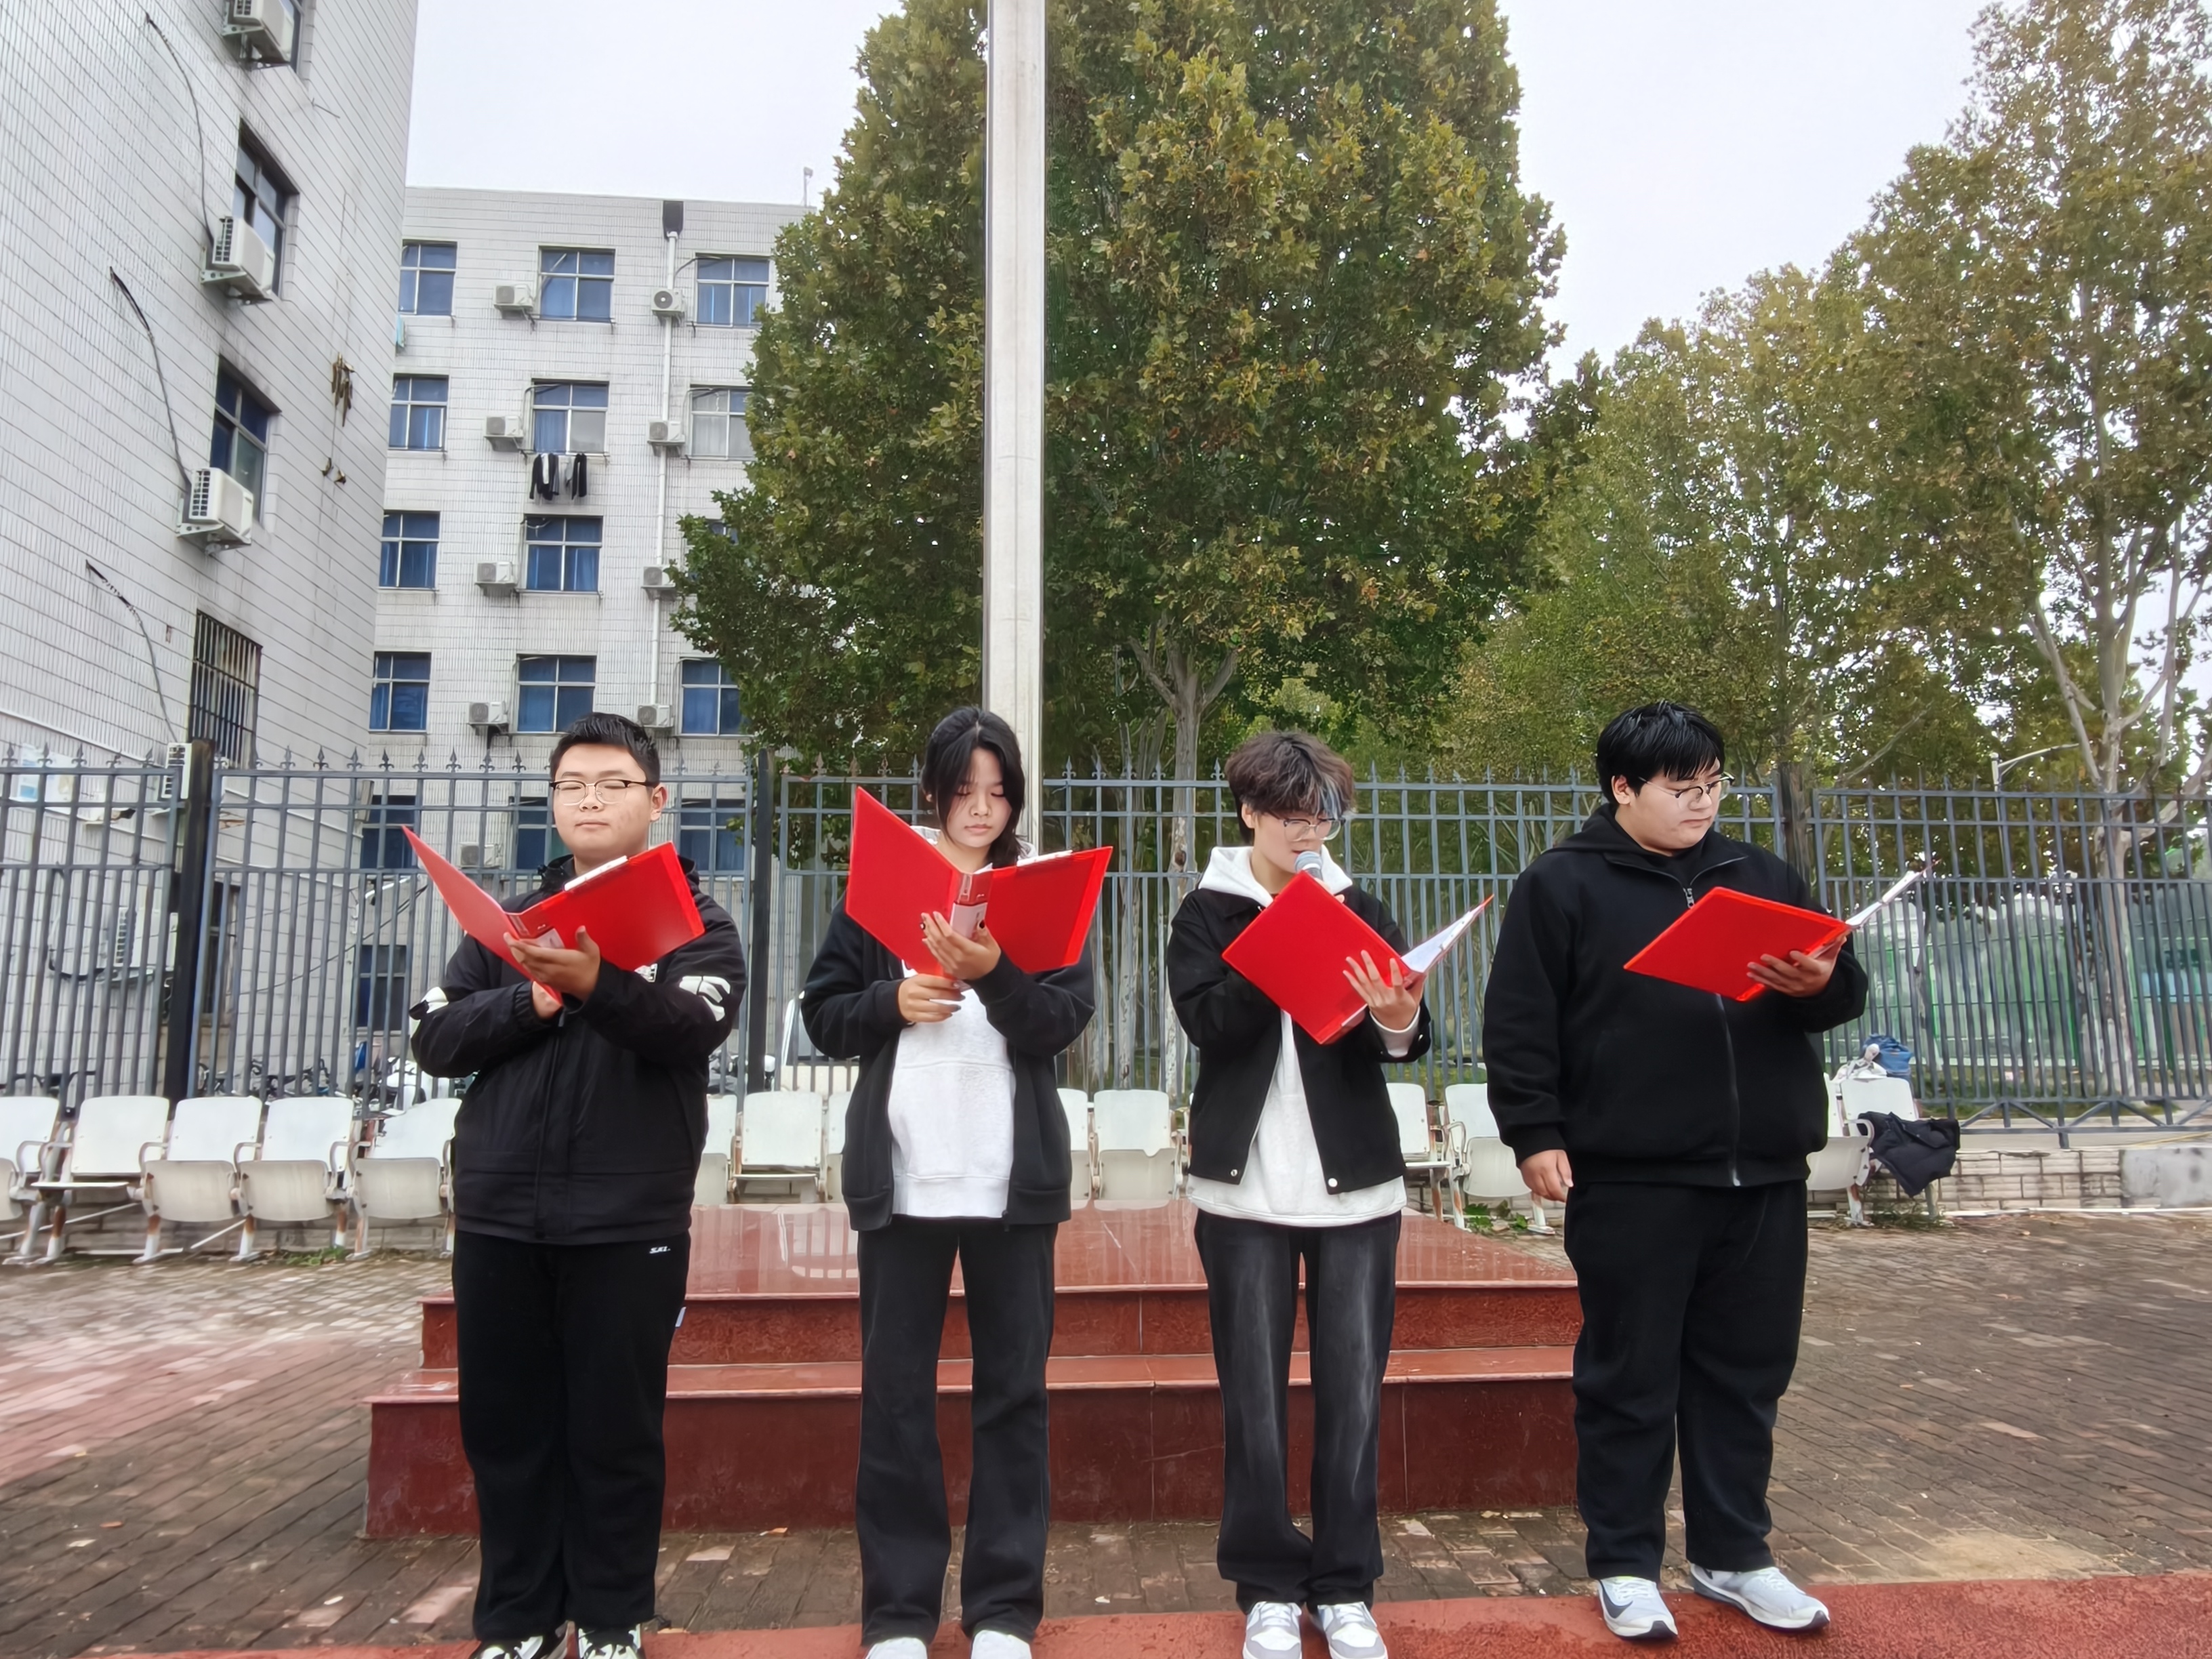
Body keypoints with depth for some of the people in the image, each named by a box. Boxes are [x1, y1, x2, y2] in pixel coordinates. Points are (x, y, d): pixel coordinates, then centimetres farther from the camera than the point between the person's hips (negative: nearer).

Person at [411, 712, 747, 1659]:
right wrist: (533, 1001, -12)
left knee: (616, 1430, 4)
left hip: (627, 1220, -3)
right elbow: (436, 1040, 5)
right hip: (498, 1214, 4)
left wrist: (597, 984, -35)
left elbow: (691, 1028, -18)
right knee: (504, 1426, 11)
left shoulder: (694, 921, 1)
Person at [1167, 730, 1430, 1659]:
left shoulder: (1360, 909, 8)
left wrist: (1397, 1022, -24)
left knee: (1353, 1386, 5)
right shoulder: (1208, 914, 3)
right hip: (1247, 1182, -1)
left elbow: (1409, 1037, -2)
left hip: (1356, 1180, 2)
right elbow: (1206, 1021, -13)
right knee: (1255, 1390, 5)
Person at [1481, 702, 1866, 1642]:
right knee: (1631, 1378, 5)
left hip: (1764, 1176, 5)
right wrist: (1535, 1133, -11)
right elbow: (1519, 1020, -4)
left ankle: (1733, 1554, 30)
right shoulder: (1562, 885, 0)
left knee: (1746, 1374, 14)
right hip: (1630, 1179, -5)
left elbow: (1845, 991, 15)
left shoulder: (1764, 878, 15)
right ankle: (1625, 1563, 19)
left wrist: (1821, 984, -8)